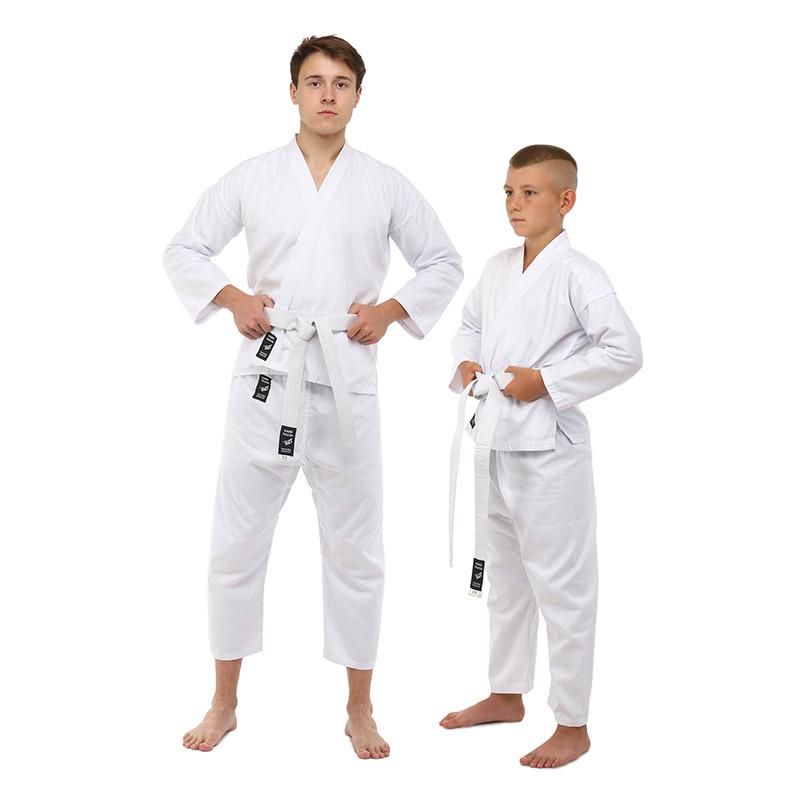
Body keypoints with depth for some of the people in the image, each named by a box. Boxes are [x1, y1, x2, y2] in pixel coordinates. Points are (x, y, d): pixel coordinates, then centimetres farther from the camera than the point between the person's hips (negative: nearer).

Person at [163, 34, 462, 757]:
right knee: (237, 544, 5)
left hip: (346, 382, 0)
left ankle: (360, 710, 22)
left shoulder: (385, 185, 6)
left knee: (355, 552, 7)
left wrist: (391, 310, -2)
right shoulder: (253, 180, 5)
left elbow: (444, 263, 13)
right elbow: (184, 250, 12)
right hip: (267, 374, 0)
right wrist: (231, 297, -5)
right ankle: (225, 704, 22)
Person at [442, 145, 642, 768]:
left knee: (561, 586, 0)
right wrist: (467, 364, 4)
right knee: (503, 577, 20)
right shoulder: (497, 269, 9)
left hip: (548, 448, -8)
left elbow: (625, 351, -17)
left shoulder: (578, 274, -12)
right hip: (494, 443, 8)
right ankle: (507, 694, 37)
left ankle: (573, 726, 12)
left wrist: (547, 382, -18)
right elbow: (471, 324, 25)